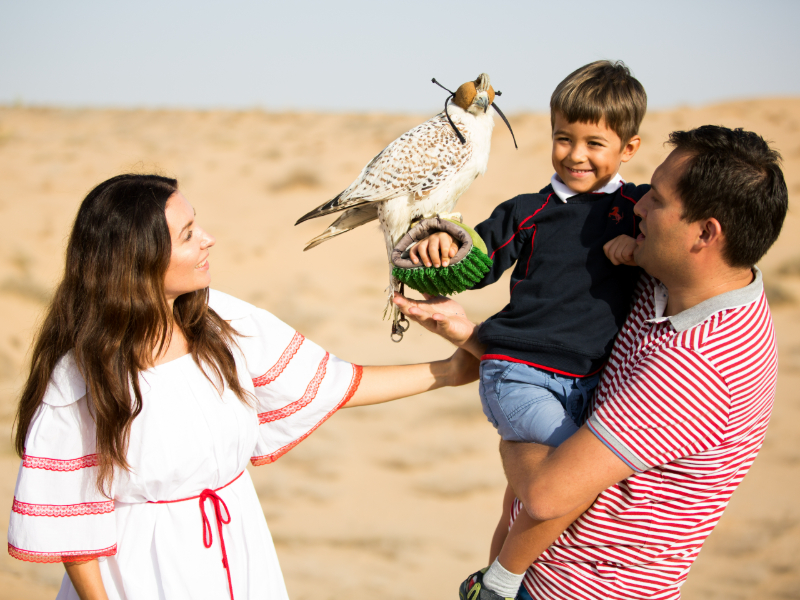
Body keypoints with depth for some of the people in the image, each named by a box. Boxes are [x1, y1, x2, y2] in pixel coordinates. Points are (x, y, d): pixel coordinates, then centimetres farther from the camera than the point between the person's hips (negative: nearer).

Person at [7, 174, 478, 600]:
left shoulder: (221, 321, -7)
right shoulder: (76, 377, -20)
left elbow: (326, 384, 1)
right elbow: (70, 522, -13)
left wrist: (444, 372, 3)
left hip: (240, 555, 4)